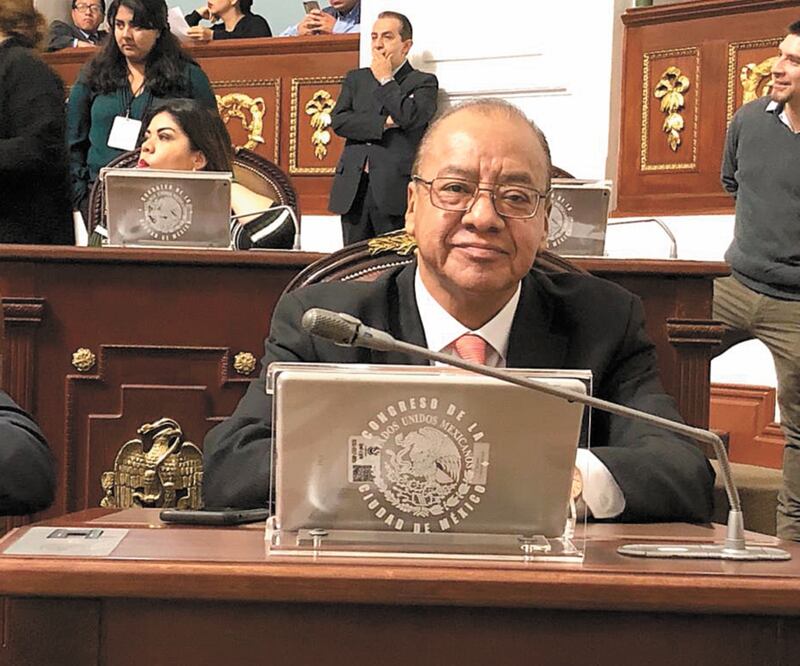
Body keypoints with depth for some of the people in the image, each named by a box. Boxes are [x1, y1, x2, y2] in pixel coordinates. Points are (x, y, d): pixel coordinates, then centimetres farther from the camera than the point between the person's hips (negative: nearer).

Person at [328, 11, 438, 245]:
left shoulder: (424, 82, 7)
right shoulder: (356, 78, 20)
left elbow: (410, 116, -13)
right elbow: (338, 121, 5)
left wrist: (385, 80, 0)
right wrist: (383, 123, -6)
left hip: (395, 190, -4)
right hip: (353, 190, 4)